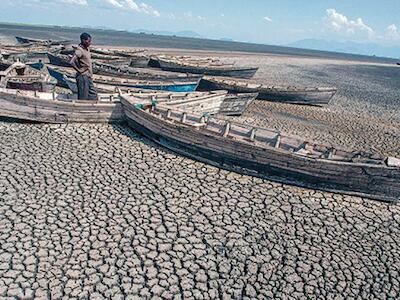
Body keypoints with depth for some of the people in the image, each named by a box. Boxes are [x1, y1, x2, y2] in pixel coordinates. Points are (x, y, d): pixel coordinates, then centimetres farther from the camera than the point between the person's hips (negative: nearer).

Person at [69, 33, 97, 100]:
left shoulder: (87, 49, 9)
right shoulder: (79, 50, -17)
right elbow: (71, 62, -29)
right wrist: (79, 70, -18)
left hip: (88, 77, 9)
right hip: (83, 77, -9)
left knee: (93, 96, 12)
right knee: (83, 98, -1)